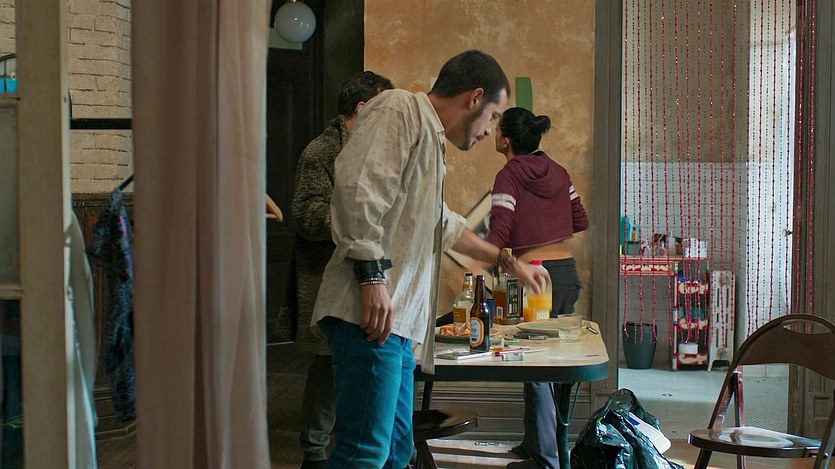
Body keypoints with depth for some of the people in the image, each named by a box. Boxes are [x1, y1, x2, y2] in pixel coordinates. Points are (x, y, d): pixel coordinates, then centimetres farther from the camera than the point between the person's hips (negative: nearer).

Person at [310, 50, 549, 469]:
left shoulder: (429, 138, 29)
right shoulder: (398, 110, -3)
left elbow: (445, 225, 44)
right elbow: (357, 187, -19)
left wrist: (507, 261, 53)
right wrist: (372, 276, -23)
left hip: (398, 323, 11)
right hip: (372, 313, -11)